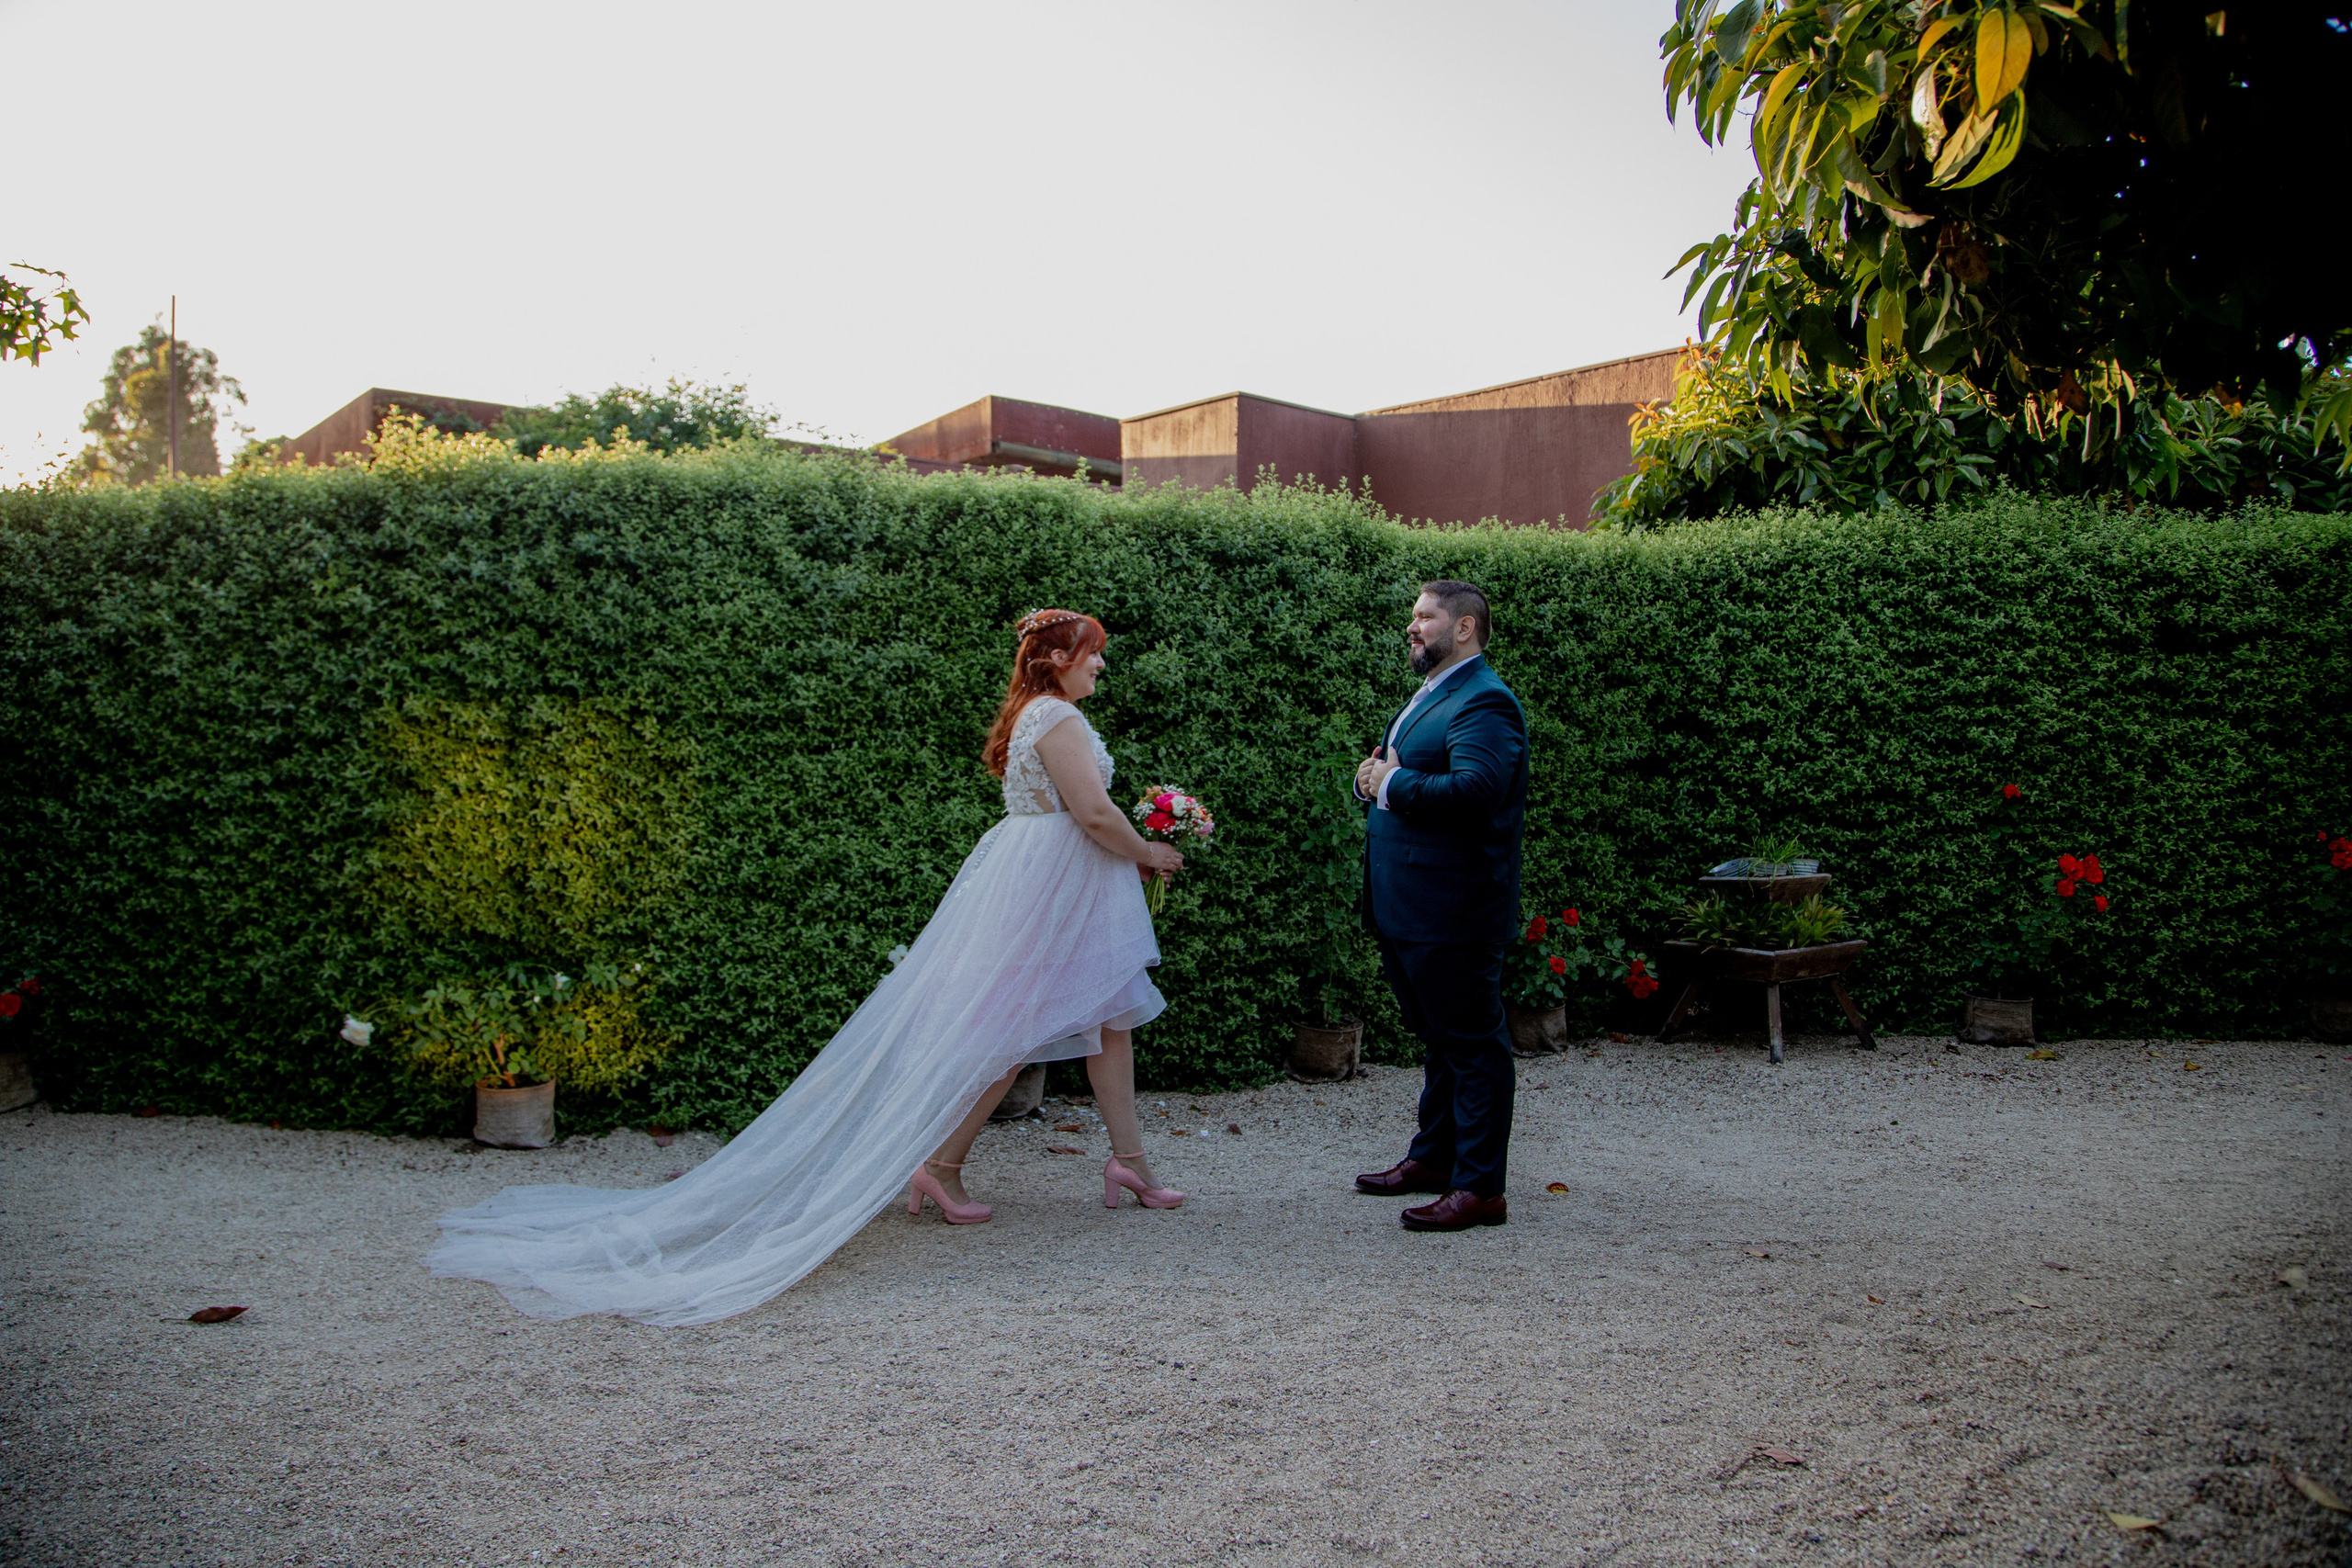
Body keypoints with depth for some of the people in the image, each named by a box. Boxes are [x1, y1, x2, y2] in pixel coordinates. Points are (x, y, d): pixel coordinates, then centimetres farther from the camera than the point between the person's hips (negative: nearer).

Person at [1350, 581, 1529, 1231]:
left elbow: (1474, 788, -29)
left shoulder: (1484, 702, -14)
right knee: (1438, 1037, 20)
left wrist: (1393, 782, -17)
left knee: (1473, 1043, -2)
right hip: (1407, 908, 10)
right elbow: (1387, 774, 24)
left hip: (1454, 911, -10)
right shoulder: (1426, 696, 19)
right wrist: (1372, 780, 0)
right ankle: (1434, 1157, 32)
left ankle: (1480, 1187, 4)